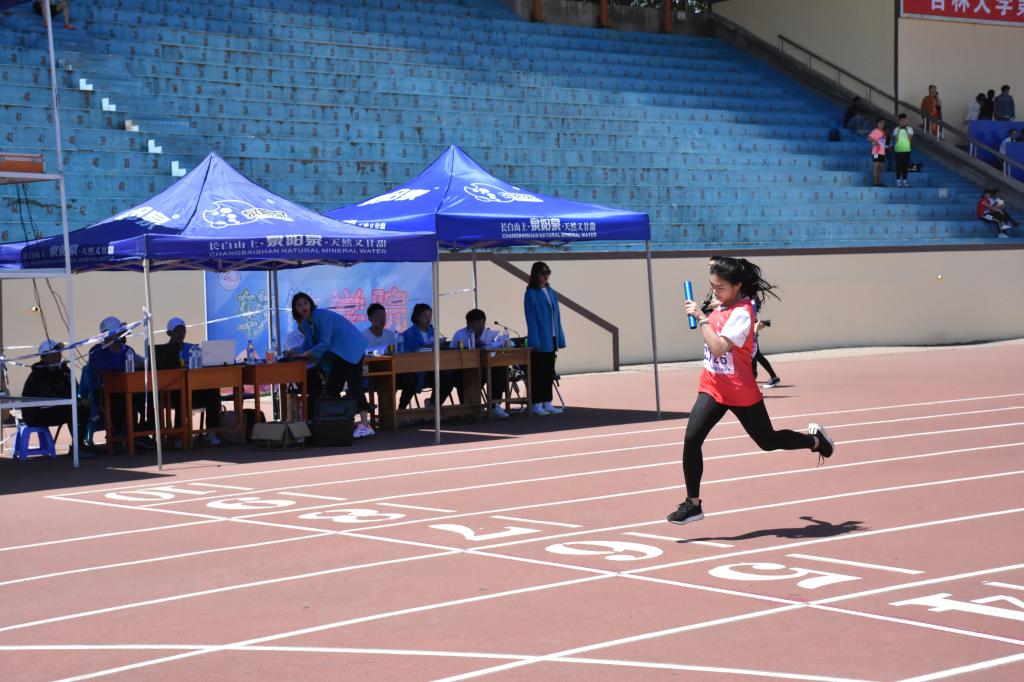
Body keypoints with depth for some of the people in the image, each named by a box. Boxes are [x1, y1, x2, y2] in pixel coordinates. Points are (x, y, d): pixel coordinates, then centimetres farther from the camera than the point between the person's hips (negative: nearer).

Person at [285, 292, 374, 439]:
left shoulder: (322, 316, -19)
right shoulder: (306, 323, 8)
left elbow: (325, 343, -23)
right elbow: (308, 345, 14)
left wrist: (304, 354, -20)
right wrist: (296, 354, -4)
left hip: (351, 348, -10)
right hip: (337, 354, 10)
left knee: (354, 384, -20)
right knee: (332, 388, 8)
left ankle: (365, 424, -27)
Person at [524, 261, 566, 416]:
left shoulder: (552, 293, 11)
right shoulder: (531, 294, -8)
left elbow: (557, 316, 13)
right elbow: (531, 319, -12)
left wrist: (560, 338, 9)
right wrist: (535, 342, -17)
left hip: (551, 339, 6)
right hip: (539, 340, -6)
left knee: (549, 372, 9)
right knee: (538, 372, -1)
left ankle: (547, 403, 15)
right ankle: (536, 404, 5)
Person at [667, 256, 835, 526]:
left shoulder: (741, 313, -20)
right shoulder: (723, 307, 5)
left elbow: (718, 348, -33)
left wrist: (701, 317, -30)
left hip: (741, 393, -7)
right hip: (712, 389, 7)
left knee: (768, 441, 13)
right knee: (691, 439, -11)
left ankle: (815, 439, 43)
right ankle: (693, 504, -3)